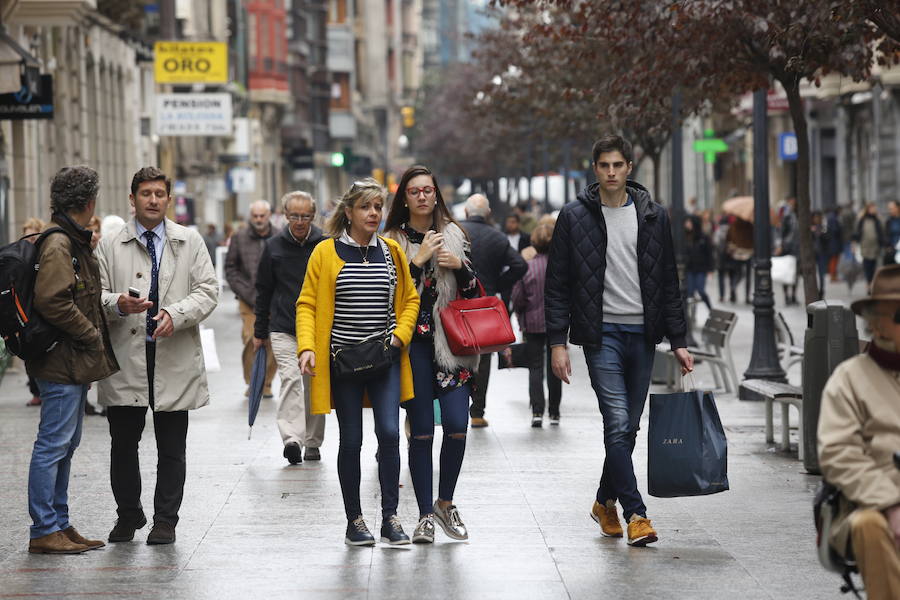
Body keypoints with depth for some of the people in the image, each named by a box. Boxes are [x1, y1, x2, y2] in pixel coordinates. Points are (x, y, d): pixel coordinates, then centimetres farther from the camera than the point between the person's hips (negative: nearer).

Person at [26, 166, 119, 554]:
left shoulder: (76, 243, 17)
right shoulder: (58, 245, -16)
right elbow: (50, 301, -24)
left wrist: (94, 336, 10)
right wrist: (92, 336, -15)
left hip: (76, 361, 11)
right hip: (63, 361, -11)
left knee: (65, 444, 14)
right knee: (53, 444, -6)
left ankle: (59, 525, 21)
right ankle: (44, 531, -3)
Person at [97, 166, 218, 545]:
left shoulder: (190, 242, 8)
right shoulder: (110, 247, 7)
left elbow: (207, 291, 2)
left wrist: (176, 314, -15)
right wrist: (118, 303, -18)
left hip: (175, 356, 0)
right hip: (126, 356, 0)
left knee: (172, 449, 4)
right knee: (123, 444, 3)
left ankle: (165, 521, 14)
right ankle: (128, 515, 21)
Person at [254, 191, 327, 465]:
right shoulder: (274, 247, 4)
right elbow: (263, 291, 11)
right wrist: (260, 332, 10)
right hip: (283, 329, -1)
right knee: (290, 378, -16)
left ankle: (313, 442, 18)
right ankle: (292, 439, -26)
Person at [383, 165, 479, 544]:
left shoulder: (454, 236, 11)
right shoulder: (393, 241, 3)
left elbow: (472, 293, 13)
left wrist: (460, 266, -6)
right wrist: (418, 260, -14)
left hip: (450, 340, 2)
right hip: (414, 343, -2)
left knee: (457, 425, -8)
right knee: (421, 432, -2)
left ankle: (445, 503, 12)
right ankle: (425, 515, 7)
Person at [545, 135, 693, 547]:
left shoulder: (653, 217, 8)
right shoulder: (575, 218, 1)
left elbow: (668, 283, 12)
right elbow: (557, 285, 1)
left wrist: (678, 341, 7)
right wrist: (558, 342, -6)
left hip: (643, 334, 3)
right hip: (602, 333, -3)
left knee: (629, 428, 9)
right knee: (618, 424, -13)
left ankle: (605, 501, 27)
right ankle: (635, 514, -11)